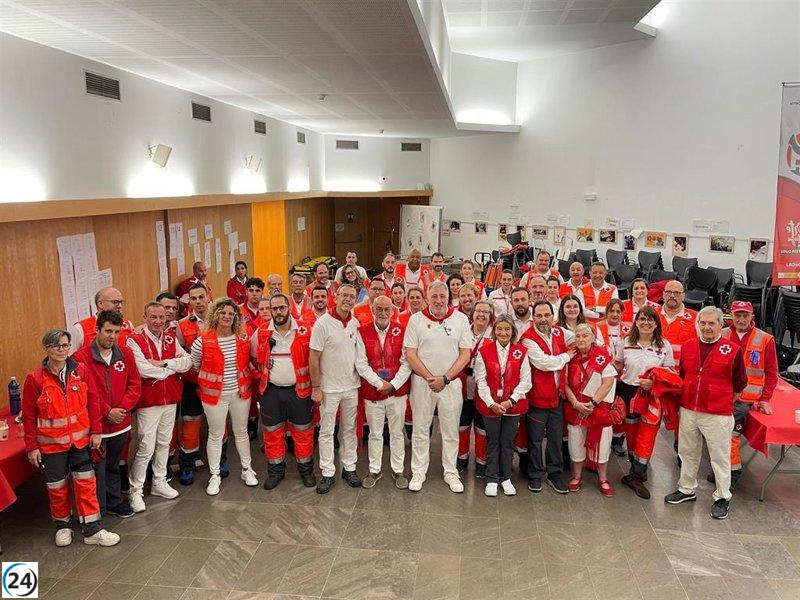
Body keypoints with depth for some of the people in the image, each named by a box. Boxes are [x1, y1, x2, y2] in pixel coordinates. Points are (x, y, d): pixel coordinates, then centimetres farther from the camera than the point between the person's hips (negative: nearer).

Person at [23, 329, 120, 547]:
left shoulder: (80, 370, -6)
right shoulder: (35, 379, -11)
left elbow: (92, 401, 0)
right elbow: (28, 416, -5)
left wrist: (96, 431, -1)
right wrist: (32, 447, -4)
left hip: (80, 439, 2)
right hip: (51, 444, -1)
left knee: (86, 483, 5)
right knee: (57, 487, 12)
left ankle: (93, 529, 15)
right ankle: (62, 526, 34)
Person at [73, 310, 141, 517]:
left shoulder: (125, 354, 1)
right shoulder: (81, 357, -13)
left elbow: (135, 385, 4)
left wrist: (122, 408, -9)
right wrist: (107, 412, -15)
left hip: (121, 424, 5)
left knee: (114, 466, 21)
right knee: (97, 468, 4)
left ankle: (114, 501, 38)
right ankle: (98, 510, 20)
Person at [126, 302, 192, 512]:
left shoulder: (172, 339, 5)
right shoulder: (135, 341, -11)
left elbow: (188, 361, -6)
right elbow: (143, 369, -25)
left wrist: (163, 363, -20)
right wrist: (174, 365, -14)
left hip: (171, 400, 6)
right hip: (148, 402, -5)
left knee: (164, 443, 17)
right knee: (146, 448, -2)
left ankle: (159, 482, 33)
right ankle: (136, 490, 14)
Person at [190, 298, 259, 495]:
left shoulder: (243, 338, -3)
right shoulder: (203, 341, -12)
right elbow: (193, 367, 1)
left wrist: (247, 382, 6)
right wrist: (203, 386, 4)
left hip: (240, 392, 3)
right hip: (214, 395, -3)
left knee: (241, 432, 16)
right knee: (216, 435, 9)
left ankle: (247, 469, 32)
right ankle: (215, 476, 24)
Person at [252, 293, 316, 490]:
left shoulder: (305, 331, -7)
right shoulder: (261, 333, -1)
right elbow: (254, 357, 15)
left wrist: (314, 385, -1)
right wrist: (265, 374, 10)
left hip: (299, 391, -2)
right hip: (271, 391, 2)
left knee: (303, 433, 8)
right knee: (272, 433, 12)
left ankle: (306, 469, 25)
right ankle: (276, 471, 28)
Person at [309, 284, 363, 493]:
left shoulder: (356, 323, 2)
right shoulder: (323, 323, -13)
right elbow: (314, 357, -11)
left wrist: (361, 378, 6)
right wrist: (316, 387, -11)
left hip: (352, 386, 5)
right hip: (329, 388, -4)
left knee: (349, 429, 14)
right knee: (327, 431, 5)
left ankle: (349, 468, 26)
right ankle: (328, 473, 15)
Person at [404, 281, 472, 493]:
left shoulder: (461, 319, 0)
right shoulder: (416, 319, 0)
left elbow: (465, 354, -2)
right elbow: (410, 354, -4)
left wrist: (445, 378, -10)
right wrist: (430, 378, -11)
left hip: (451, 383, 0)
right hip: (422, 382, 0)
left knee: (451, 431, 9)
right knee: (420, 430, 8)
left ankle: (451, 473, 22)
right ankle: (418, 472, 21)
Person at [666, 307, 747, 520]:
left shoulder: (733, 350, -8)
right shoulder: (687, 347, 4)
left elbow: (740, 384, 2)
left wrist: (725, 401, 6)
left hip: (718, 414, -4)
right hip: (688, 411, 5)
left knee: (720, 457, 7)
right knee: (688, 453, 17)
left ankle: (722, 498, 24)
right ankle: (687, 489, 35)